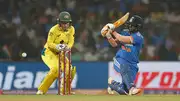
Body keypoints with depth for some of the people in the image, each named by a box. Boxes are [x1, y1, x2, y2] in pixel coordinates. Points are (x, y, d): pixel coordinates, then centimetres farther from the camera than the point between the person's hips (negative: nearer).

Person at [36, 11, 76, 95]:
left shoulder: (71, 29, -3)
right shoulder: (54, 30, -20)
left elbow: (71, 42, -6)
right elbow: (49, 43, -20)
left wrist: (68, 47, -29)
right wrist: (57, 46, -40)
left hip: (59, 54, 7)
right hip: (48, 52, -7)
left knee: (70, 70, 0)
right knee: (55, 69, -29)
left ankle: (64, 90, 21)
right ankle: (41, 90, -23)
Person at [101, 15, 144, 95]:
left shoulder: (138, 37, -14)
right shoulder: (126, 32, 6)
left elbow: (123, 40, -23)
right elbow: (114, 44, 9)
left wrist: (113, 32, -13)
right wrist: (108, 35, -7)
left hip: (131, 64, -2)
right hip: (120, 61, 2)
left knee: (124, 90, -2)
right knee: (125, 68, -37)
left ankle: (112, 83, 30)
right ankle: (132, 88, -52)